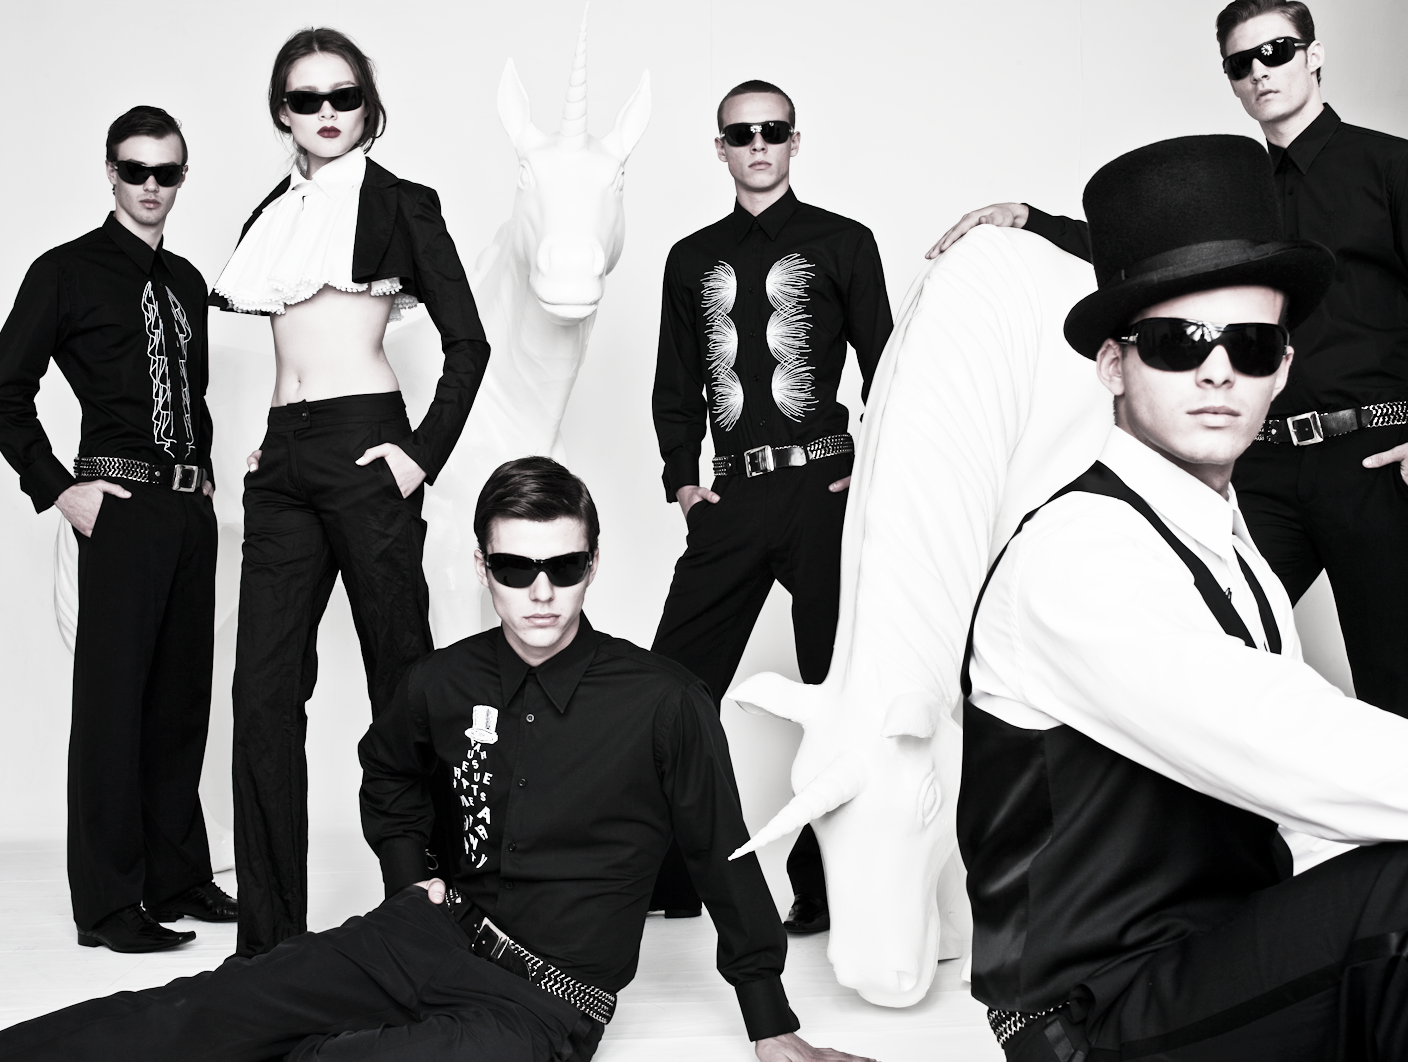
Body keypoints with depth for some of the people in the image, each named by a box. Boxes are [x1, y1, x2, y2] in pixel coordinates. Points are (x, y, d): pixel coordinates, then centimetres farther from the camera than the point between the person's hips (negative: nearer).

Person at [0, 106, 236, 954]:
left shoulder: (188, 282, 16)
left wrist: (205, 470, 13)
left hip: (191, 507, 6)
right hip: (121, 505, -6)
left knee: (183, 696, 11)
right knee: (113, 698, -4)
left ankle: (179, 880, 21)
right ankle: (109, 905, 3)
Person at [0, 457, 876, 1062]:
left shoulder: (664, 703, -13)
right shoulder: (447, 682, 3)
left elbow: (724, 856, -2)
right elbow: (390, 774, 27)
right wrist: (407, 871, 13)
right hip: (436, 931, 5)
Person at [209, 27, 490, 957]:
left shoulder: (399, 202, 2)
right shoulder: (275, 213, 18)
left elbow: (468, 341, -2)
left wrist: (424, 455, -10)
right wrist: (273, 443, 14)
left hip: (364, 445, -6)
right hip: (281, 459, 6)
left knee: (400, 672, 0)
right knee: (265, 689, 1)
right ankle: (271, 929, 8)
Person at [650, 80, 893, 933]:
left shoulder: (841, 243, 7)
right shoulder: (693, 259, 16)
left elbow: (886, 367, 5)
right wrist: (681, 478, 7)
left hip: (824, 488, -3)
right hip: (730, 499, 3)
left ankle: (825, 887, 9)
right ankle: (663, 878, 10)